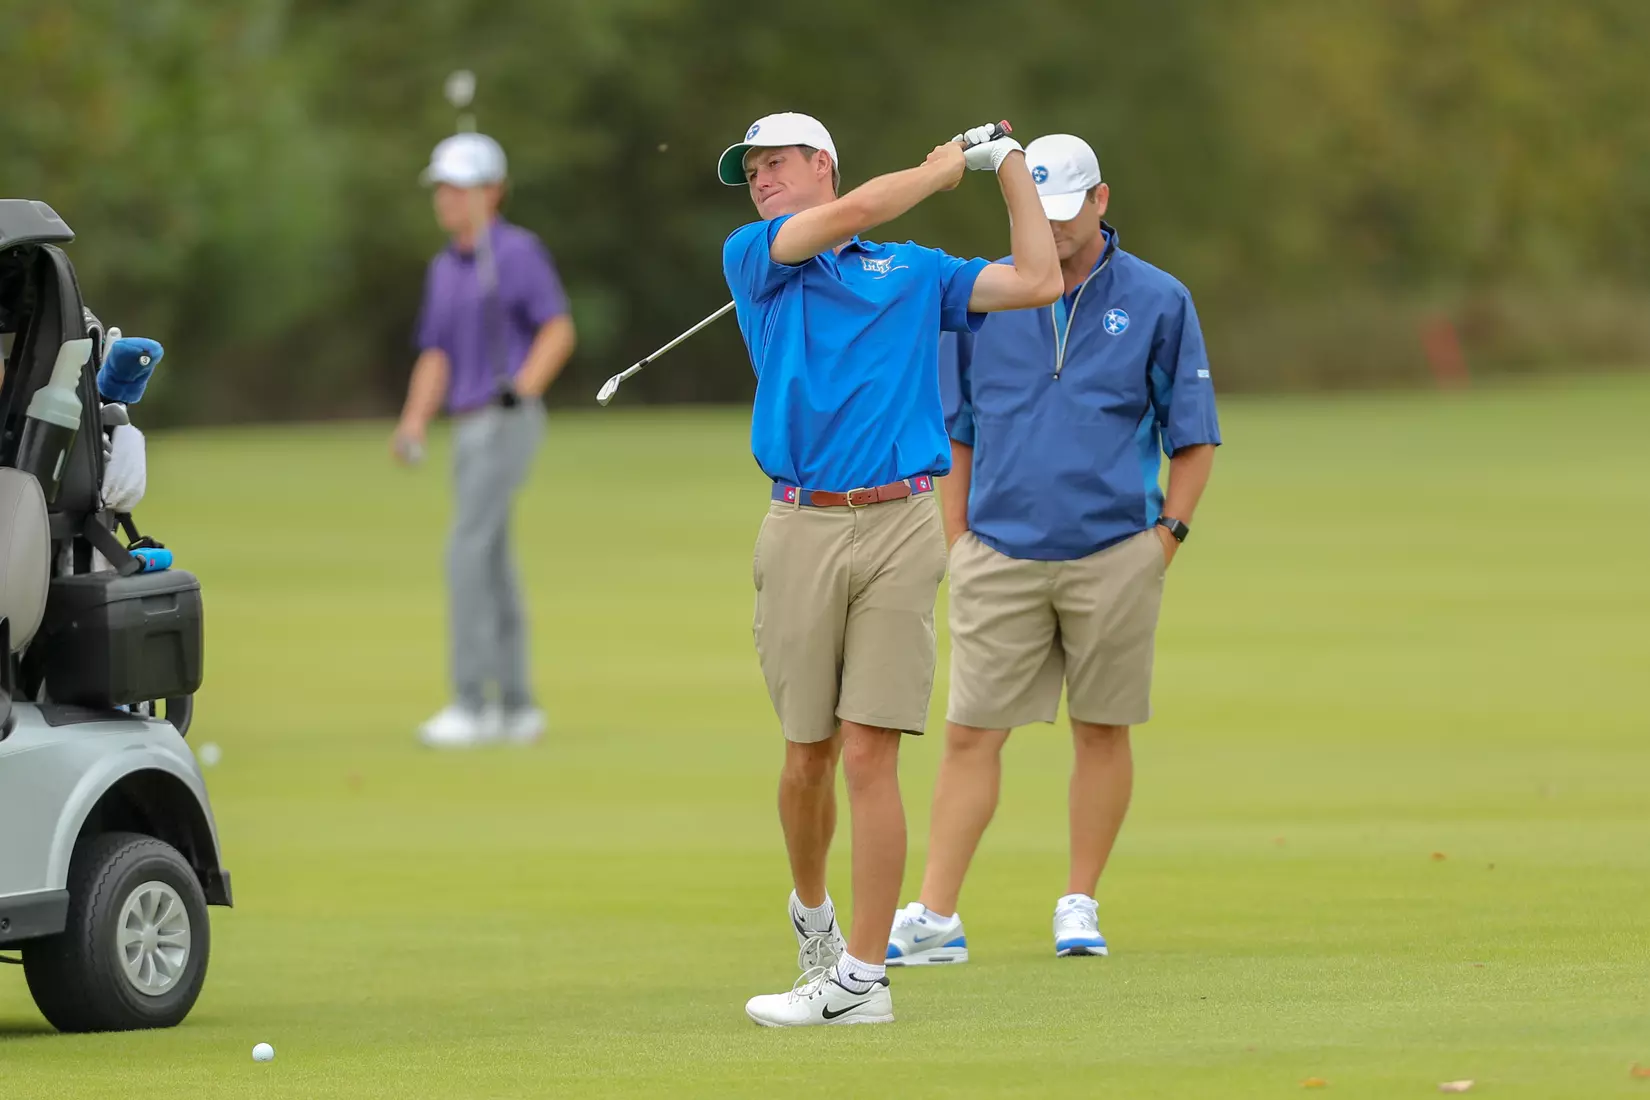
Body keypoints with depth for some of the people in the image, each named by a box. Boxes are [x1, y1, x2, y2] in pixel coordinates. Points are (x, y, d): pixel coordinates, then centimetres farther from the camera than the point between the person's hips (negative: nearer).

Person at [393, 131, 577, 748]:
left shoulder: (517, 252, -7)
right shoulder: (444, 269, 17)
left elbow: (559, 331, -11)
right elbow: (436, 356, 17)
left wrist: (518, 391, -22)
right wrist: (413, 425, 3)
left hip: (506, 422, -8)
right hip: (469, 430, 8)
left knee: (467, 553, -15)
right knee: (492, 565, 8)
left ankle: (472, 702, -15)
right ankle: (516, 707, 12)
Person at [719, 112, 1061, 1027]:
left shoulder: (918, 272, 18)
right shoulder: (751, 258, 12)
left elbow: (1038, 283, 12)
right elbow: (855, 211, -4)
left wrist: (1009, 166, 17)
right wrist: (950, 164, 9)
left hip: (900, 528, -1)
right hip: (801, 531, 1)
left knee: (869, 752, -8)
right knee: (807, 754, 4)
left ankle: (862, 978, -7)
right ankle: (810, 908, 32)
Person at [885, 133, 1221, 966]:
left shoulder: (1157, 302, 1)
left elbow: (1193, 438, 6)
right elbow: (953, 431, 11)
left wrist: (1164, 539, -3)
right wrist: (958, 547, 6)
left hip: (1113, 557, -1)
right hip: (1000, 555, 1)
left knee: (1102, 731, 5)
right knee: (970, 733, -3)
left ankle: (1080, 906, 15)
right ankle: (934, 917, -4)